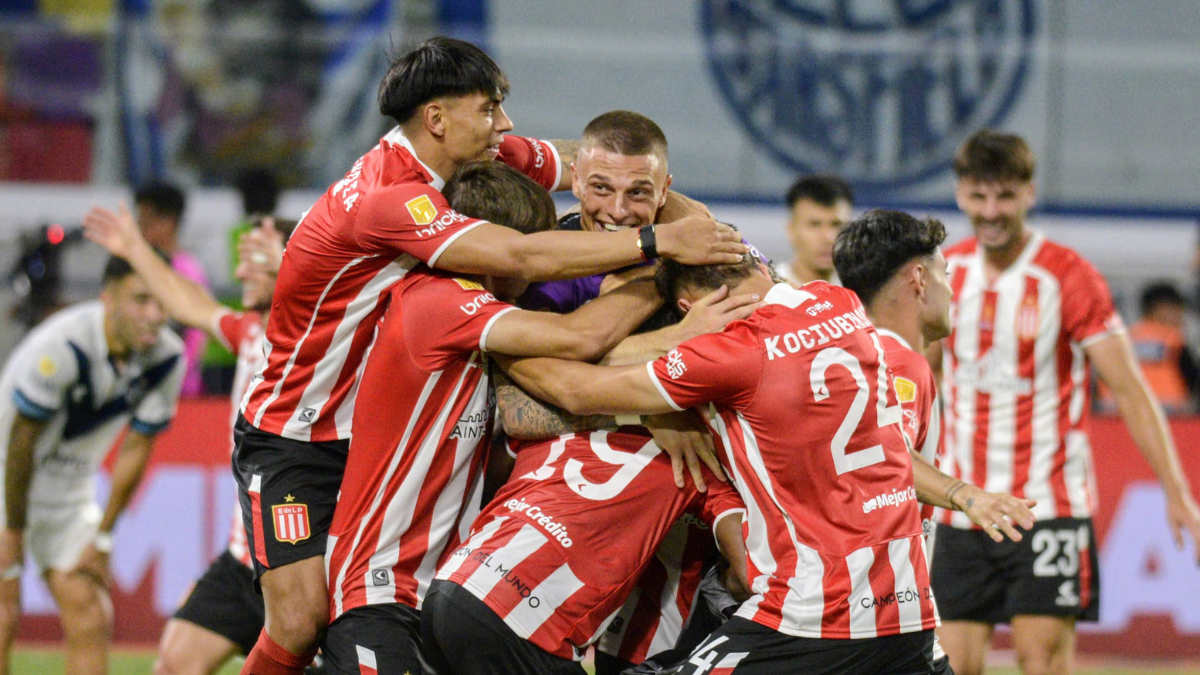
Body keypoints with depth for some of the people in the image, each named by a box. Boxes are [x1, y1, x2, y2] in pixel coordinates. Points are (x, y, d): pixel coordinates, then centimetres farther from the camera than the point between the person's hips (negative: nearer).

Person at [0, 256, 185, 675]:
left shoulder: (168, 360, -13)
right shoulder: (61, 346, -30)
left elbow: (136, 448, -2)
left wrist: (102, 537, 0)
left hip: (70, 487, 6)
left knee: (91, 618, -2)